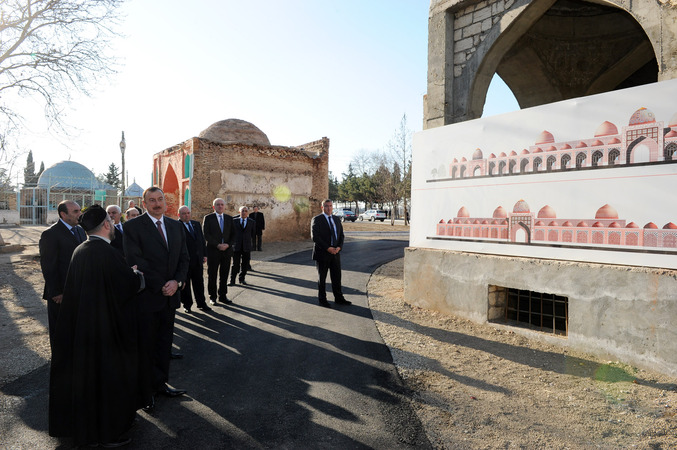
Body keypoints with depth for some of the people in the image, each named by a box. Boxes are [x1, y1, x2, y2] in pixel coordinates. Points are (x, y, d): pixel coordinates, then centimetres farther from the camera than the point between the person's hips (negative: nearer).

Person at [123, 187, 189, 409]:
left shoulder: (176, 226, 10)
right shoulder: (133, 226, -8)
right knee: (146, 346, 6)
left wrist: (177, 281, -9)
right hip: (146, 297, -5)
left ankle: (160, 383, 30)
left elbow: (184, 257, 8)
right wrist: (161, 286, -15)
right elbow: (135, 261, -15)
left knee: (164, 343, 15)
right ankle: (146, 391, 21)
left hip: (170, 297, 5)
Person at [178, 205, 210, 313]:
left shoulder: (197, 224, 12)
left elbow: (202, 239, 15)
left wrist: (204, 254, 12)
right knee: (185, 284, 8)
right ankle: (187, 305, 20)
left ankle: (201, 304, 22)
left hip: (198, 259, 5)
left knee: (199, 283, 12)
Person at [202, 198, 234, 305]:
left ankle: (223, 296, 17)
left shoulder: (229, 218, 11)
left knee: (224, 275, 8)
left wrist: (228, 244, -8)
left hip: (227, 251, 3)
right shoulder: (208, 218, 0)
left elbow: (233, 234, 9)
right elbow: (206, 234, -7)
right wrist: (218, 245, -14)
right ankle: (212, 297, 15)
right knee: (212, 275, 5)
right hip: (213, 251, -3)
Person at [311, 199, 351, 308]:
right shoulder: (316, 220, -7)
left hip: (335, 253, 5)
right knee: (322, 277, 5)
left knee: (337, 276, 8)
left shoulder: (336, 219, 12)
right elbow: (314, 237, -15)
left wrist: (339, 247, -8)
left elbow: (341, 235, 11)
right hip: (322, 254, -5)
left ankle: (338, 298, 18)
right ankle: (322, 300, 15)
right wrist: (328, 248, -19)